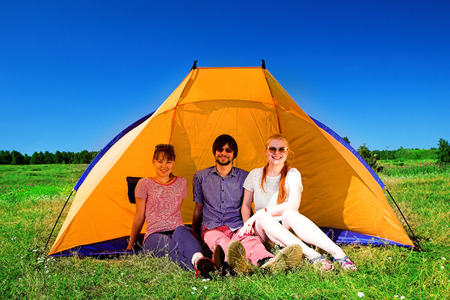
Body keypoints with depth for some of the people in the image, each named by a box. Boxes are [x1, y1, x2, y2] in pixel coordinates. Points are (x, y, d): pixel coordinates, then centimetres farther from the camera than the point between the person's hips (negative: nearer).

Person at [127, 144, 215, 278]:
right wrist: (130, 245, 17)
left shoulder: (182, 183, 16)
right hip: (154, 235, -2)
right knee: (168, 244, -40)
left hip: (179, 231, 2)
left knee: (181, 232, -38)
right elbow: (139, 217, 13)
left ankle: (198, 260, -68)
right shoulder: (145, 184, 8)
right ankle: (198, 269, -65)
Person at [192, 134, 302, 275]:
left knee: (250, 239, -36)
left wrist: (249, 227, 13)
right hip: (212, 228, 0)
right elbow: (198, 208, 17)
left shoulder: (244, 177, 10)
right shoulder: (201, 177, 10)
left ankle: (267, 262, -68)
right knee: (219, 241, -38)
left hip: (237, 228, 1)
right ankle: (235, 261, -72)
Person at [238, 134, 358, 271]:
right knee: (262, 218, -35)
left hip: (287, 227, -1)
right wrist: (248, 225, -12)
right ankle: (312, 255, -45)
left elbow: (293, 205, -19)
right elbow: (246, 206, 8)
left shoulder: (293, 174, -4)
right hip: (265, 231, 1)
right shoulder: (255, 175, 2)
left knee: (289, 213, -36)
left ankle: (337, 253, -45)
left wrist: (260, 212, -23)